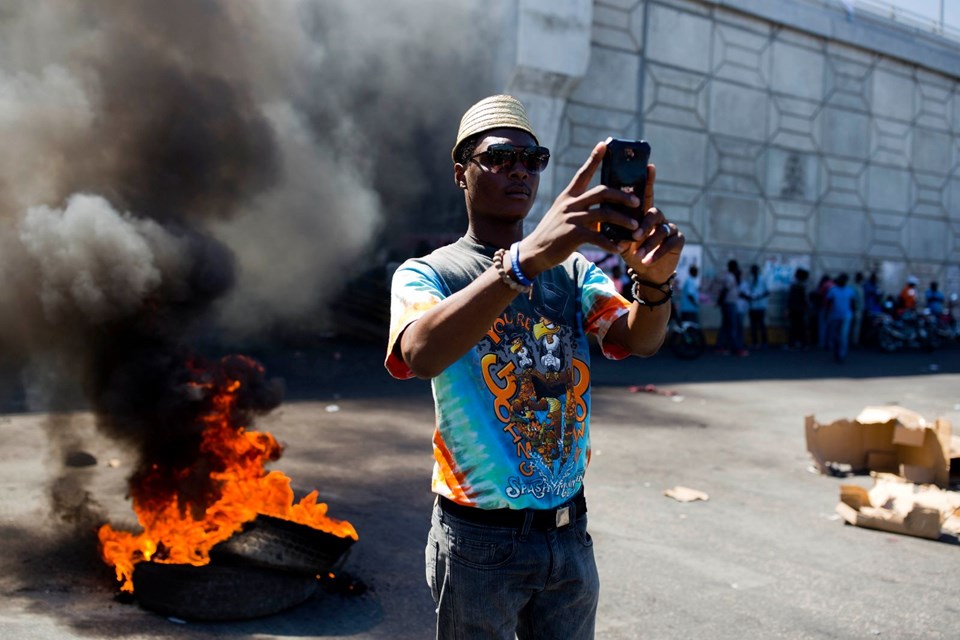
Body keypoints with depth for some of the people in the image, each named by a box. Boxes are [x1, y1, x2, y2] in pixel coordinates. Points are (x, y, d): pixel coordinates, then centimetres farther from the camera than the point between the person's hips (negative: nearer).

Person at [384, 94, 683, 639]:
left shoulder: (575, 270, 5)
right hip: (480, 539, -4)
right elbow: (421, 354, -31)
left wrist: (654, 281, -34)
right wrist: (526, 258, -45)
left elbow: (641, 340, -12)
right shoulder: (425, 275, -8)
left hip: (570, 533, 4)